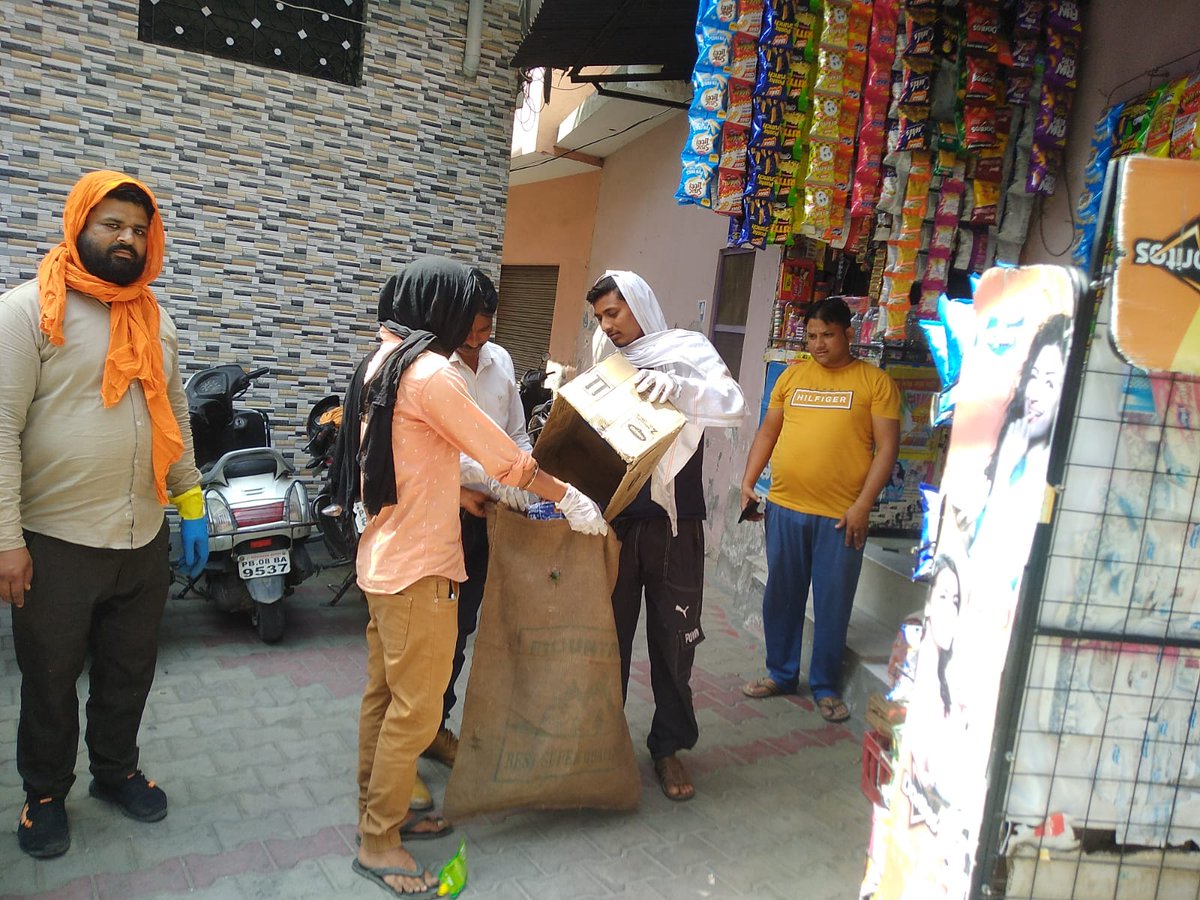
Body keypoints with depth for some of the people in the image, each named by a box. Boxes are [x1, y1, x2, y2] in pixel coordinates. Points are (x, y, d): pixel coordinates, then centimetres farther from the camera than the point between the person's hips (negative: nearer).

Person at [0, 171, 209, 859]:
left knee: (129, 673, 19)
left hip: (144, 539, 5)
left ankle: (116, 771, 41)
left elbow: (177, 419, 14)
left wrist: (191, 505, 11)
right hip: (55, 542, -5)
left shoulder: (155, 318, 9)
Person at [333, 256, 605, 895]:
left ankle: (378, 810, 33)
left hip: (383, 559, 10)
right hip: (419, 569, -10)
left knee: (383, 693, 19)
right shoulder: (430, 371, -19)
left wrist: (458, 493, 20)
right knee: (416, 710, 3)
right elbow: (505, 457, -16)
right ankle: (379, 843, 17)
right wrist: (569, 499, -6)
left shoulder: (380, 362, 10)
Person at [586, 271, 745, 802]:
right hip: (615, 519, 3)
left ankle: (669, 746, 23)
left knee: (674, 639, 8)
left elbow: (734, 406, -18)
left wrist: (676, 385, -32)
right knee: (609, 634, 10)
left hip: (674, 523, -3)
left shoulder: (686, 349, -1)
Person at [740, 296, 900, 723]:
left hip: (840, 516, -4)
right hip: (784, 508, 4)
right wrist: (748, 483, 5)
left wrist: (862, 504, -13)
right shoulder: (793, 375, 10)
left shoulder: (875, 382, -1)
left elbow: (887, 448, -6)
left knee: (833, 604, 7)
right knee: (781, 597, 14)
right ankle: (781, 674, 31)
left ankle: (825, 687, 23)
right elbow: (767, 433, 15)